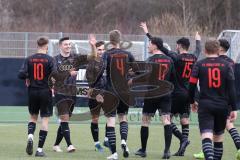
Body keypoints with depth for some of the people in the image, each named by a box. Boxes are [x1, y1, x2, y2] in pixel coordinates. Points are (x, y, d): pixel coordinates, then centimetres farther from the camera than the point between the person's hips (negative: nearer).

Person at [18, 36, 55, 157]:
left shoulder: (29, 59, -1)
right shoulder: (49, 59, -8)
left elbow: (21, 75, -8)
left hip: (32, 92, 3)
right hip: (45, 92, -3)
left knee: (33, 117, 21)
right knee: (45, 120, 3)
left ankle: (30, 136, -8)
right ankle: (40, 149, -1)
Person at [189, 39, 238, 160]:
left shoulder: (199, 65, 0)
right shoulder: (226, 65, 2)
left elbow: (192, 85, 1)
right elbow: (231, 88, -3)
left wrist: (192, 102, 18)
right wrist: (233, 109, -1)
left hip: (205, 105, -2)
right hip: (222, 106, 2)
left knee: (206, 136, -13)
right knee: (218, 137, 18)